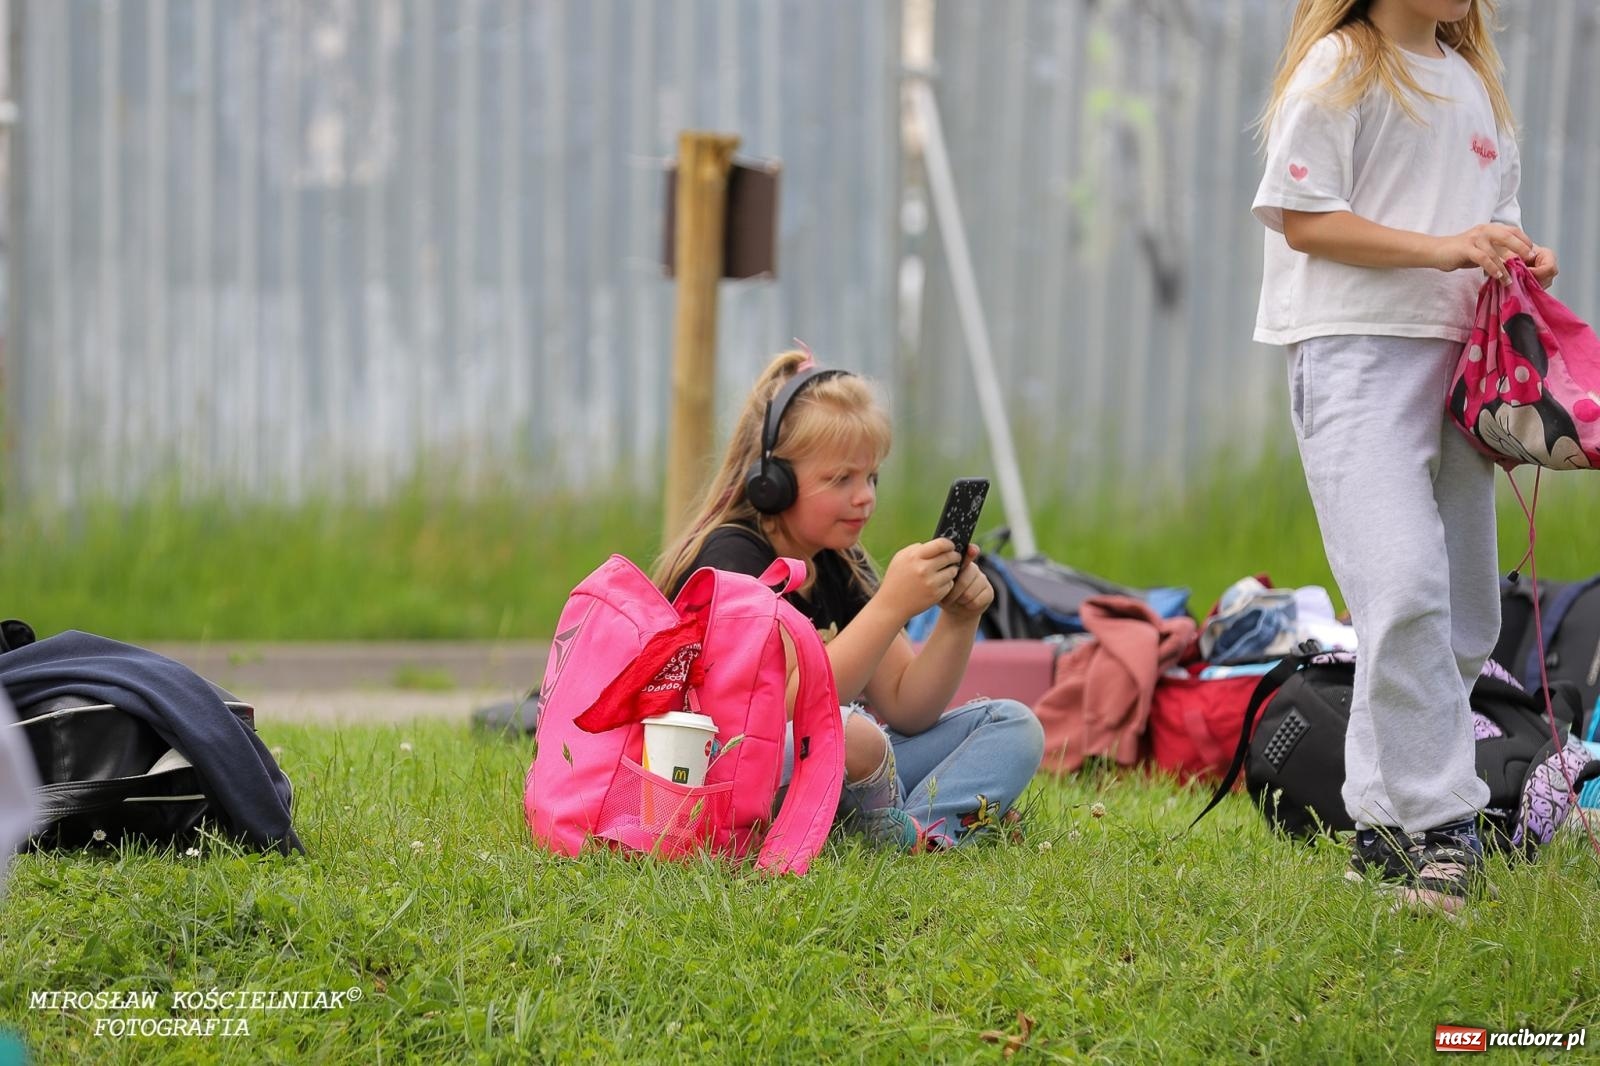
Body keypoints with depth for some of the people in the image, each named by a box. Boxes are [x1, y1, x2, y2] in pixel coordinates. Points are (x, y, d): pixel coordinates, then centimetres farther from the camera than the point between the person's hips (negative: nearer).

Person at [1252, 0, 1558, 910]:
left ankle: (1386, 823, 14)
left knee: (1464, 617, 6)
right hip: (1357, 351, -8)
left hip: (1458, 355, 8)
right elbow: (1302, 220, -8)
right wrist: (1443, 248, -17)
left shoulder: (1476, 81, 20)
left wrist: (1520, 260, 5)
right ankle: (1442, 823, -15)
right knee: (1405, 593, -19)